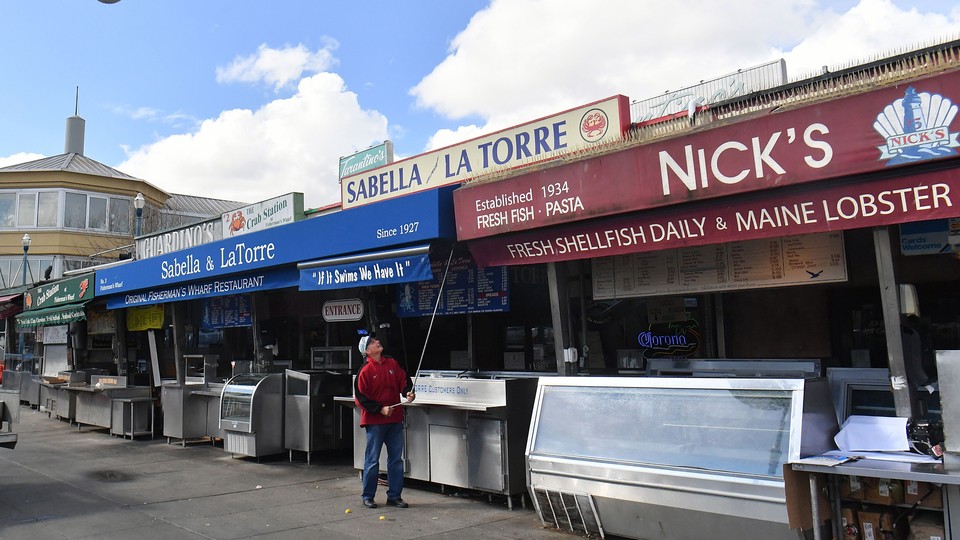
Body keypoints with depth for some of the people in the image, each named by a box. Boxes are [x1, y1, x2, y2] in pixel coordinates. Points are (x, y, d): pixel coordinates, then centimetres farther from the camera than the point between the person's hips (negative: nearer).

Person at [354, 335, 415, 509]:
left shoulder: (392, 363, 5)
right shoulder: (365, 371, -10)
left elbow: (403, 379, 12)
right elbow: (360, 398, -10)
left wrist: (408, 392, -9)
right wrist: (380, 409, -16)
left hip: (395, 419, 5)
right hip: (375, 421, -5)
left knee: (396, 459, 10)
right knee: (372, 460, 4)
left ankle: (394, 496, 21)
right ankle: (367, 496, 19)